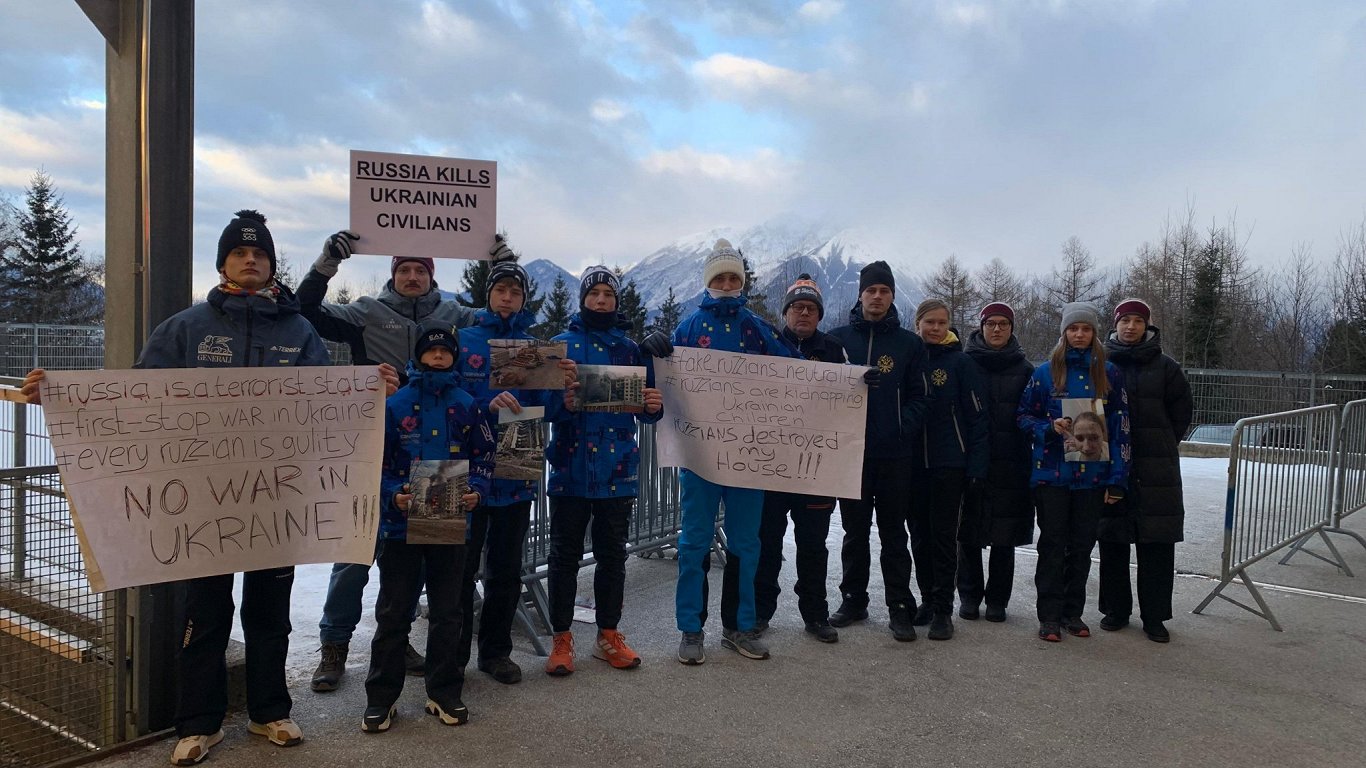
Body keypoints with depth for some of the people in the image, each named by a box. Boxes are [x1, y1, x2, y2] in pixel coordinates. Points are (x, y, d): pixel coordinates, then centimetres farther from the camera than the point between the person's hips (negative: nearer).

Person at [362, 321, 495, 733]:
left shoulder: (466, 405, 4)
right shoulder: (395, 404, -3)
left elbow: (484, 454, 8)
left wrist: (477, 489, -9)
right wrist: (392, 494, -17)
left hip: (451, 522, 2)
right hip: (402, 522, -2)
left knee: (447, 612, 11)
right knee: (394, 612, 7)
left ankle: (445, 693, 25)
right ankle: (381, 697, 19)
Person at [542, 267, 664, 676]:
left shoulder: (630, 348, 10)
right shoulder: (561, 344, 4)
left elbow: (643, 411, 10)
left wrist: (654, 406, -12)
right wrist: (561, 403, -22)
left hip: (618, 470, 2)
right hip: (571, 469, -2)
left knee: (612, 555, 11)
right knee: (565, 556, 5)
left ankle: (609, 635, 24)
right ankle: (561, 639, 17)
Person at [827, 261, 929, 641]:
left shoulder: (909, 343, 6)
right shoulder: (838, 337, 6)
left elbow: (918, 396, 2)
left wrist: (904, 427, -12)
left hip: (895, 453, -1)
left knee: (894, 532, 5)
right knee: (855, 531, 10)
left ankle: (899, 607, 11)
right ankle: (853, 600, 22)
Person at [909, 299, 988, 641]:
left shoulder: (960, 362, -3)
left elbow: (977, 416, -5)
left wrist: (976, 465, -10)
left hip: (949, 463, -3)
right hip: (913, 462, 4)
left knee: (943, 533, -2)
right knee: (919, 532, 10)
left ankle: (943, 609, 6)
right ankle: (927, 599, 23)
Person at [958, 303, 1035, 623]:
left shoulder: (1024, 369, 7)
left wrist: (1028, 461, -3)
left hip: (1010, 464, 1)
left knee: (1004, 536, 5)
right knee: (969, 533, 4)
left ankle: (997, 599, 17)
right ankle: (969, 596, 17)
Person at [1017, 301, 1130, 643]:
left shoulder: (1108, 373, 4)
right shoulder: (1046, 372, 1)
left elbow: (1120, 427, 3)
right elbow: (1023, 415, 6)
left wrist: (1117, 479, -2)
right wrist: (1049, 428, -15)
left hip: (1092, 475, 1)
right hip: (1052, 473, -1)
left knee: (1082, 545, 9)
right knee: (1052, 544, 3)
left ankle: (1073, 612, 22)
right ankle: (1049, 616, 10)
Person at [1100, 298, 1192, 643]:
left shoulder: (1164, 367, 4)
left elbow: (1180, 413, 10)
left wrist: (1163, 445, 7)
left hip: (1156, 470, 0)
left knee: (1157, 544, 1)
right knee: (1112, 541, 6)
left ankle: (1155, 616, 11)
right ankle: (1115, 610, 18)